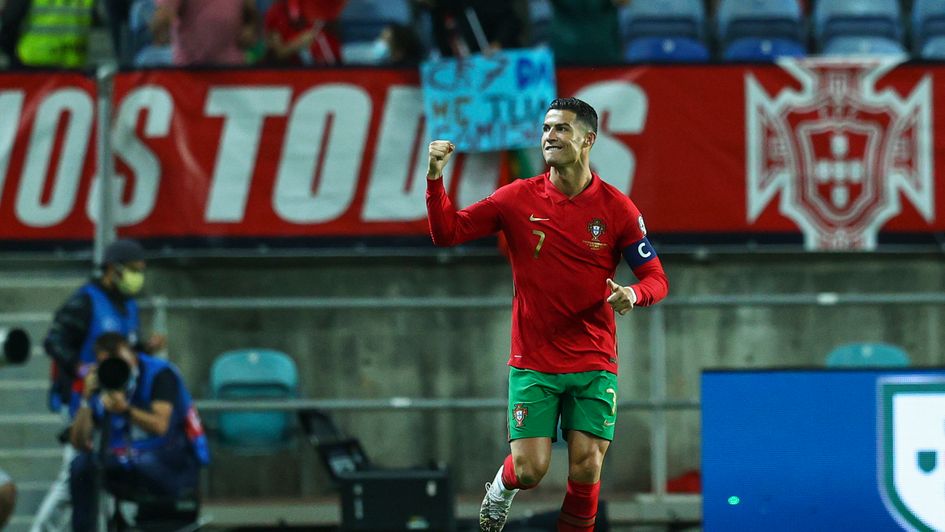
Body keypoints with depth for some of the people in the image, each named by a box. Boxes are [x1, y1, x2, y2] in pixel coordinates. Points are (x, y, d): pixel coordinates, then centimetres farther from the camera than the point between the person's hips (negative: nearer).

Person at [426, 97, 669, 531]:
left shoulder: (617, 208, -3)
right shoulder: (518, 198, -1)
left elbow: (655, 278, 2)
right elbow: (447, 232, 0)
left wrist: (632, 294, -21)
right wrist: (435, 178, -15)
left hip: (594, 363, 0)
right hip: (533, 361, 0)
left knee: (586, 471, -8)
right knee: (529, 470, -7)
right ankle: (500, 491, 29)